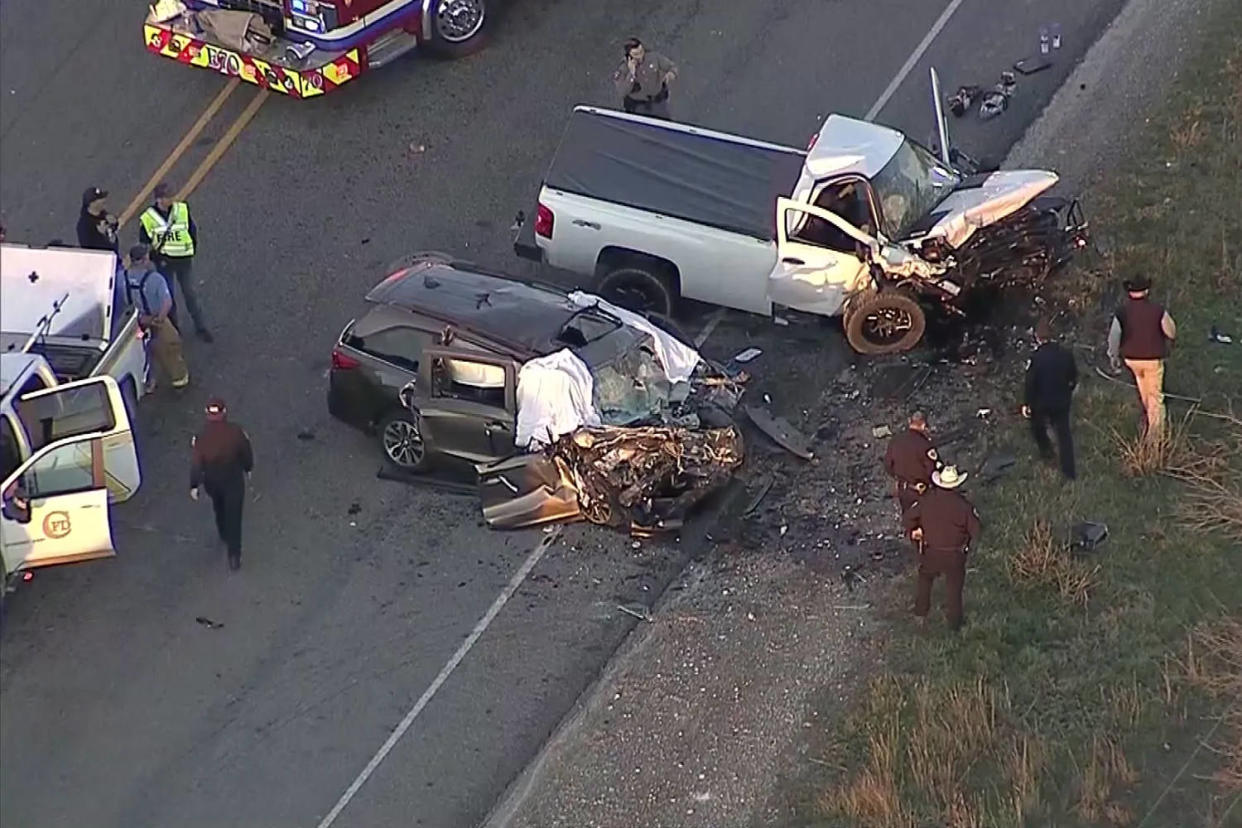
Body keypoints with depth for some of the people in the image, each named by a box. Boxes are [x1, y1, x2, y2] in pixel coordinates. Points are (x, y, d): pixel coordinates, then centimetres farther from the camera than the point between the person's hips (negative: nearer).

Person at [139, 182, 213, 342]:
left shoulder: (183, 209, -8)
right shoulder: (148, 218, -11)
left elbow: (193, 230, 5)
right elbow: (144, 241, 1)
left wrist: (192, 248, 0)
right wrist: (155, 257, -8)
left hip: (184, 259, 0)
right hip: (164, 261, 0)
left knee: (190, 294, 6)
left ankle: (201, 328, 19)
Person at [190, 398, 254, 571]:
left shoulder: (202, 437, -27)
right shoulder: (236, 433, -26)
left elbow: (196, 463, -17)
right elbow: (246, 453, -9)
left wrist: (194, 485, -3)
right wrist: (248, 468, 12)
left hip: (212, 481, 2)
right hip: (234, 481, -1)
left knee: (219, 509, 31)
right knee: (233, 516, 10)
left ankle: (224, 535, 56)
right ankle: (234, 555, 13)